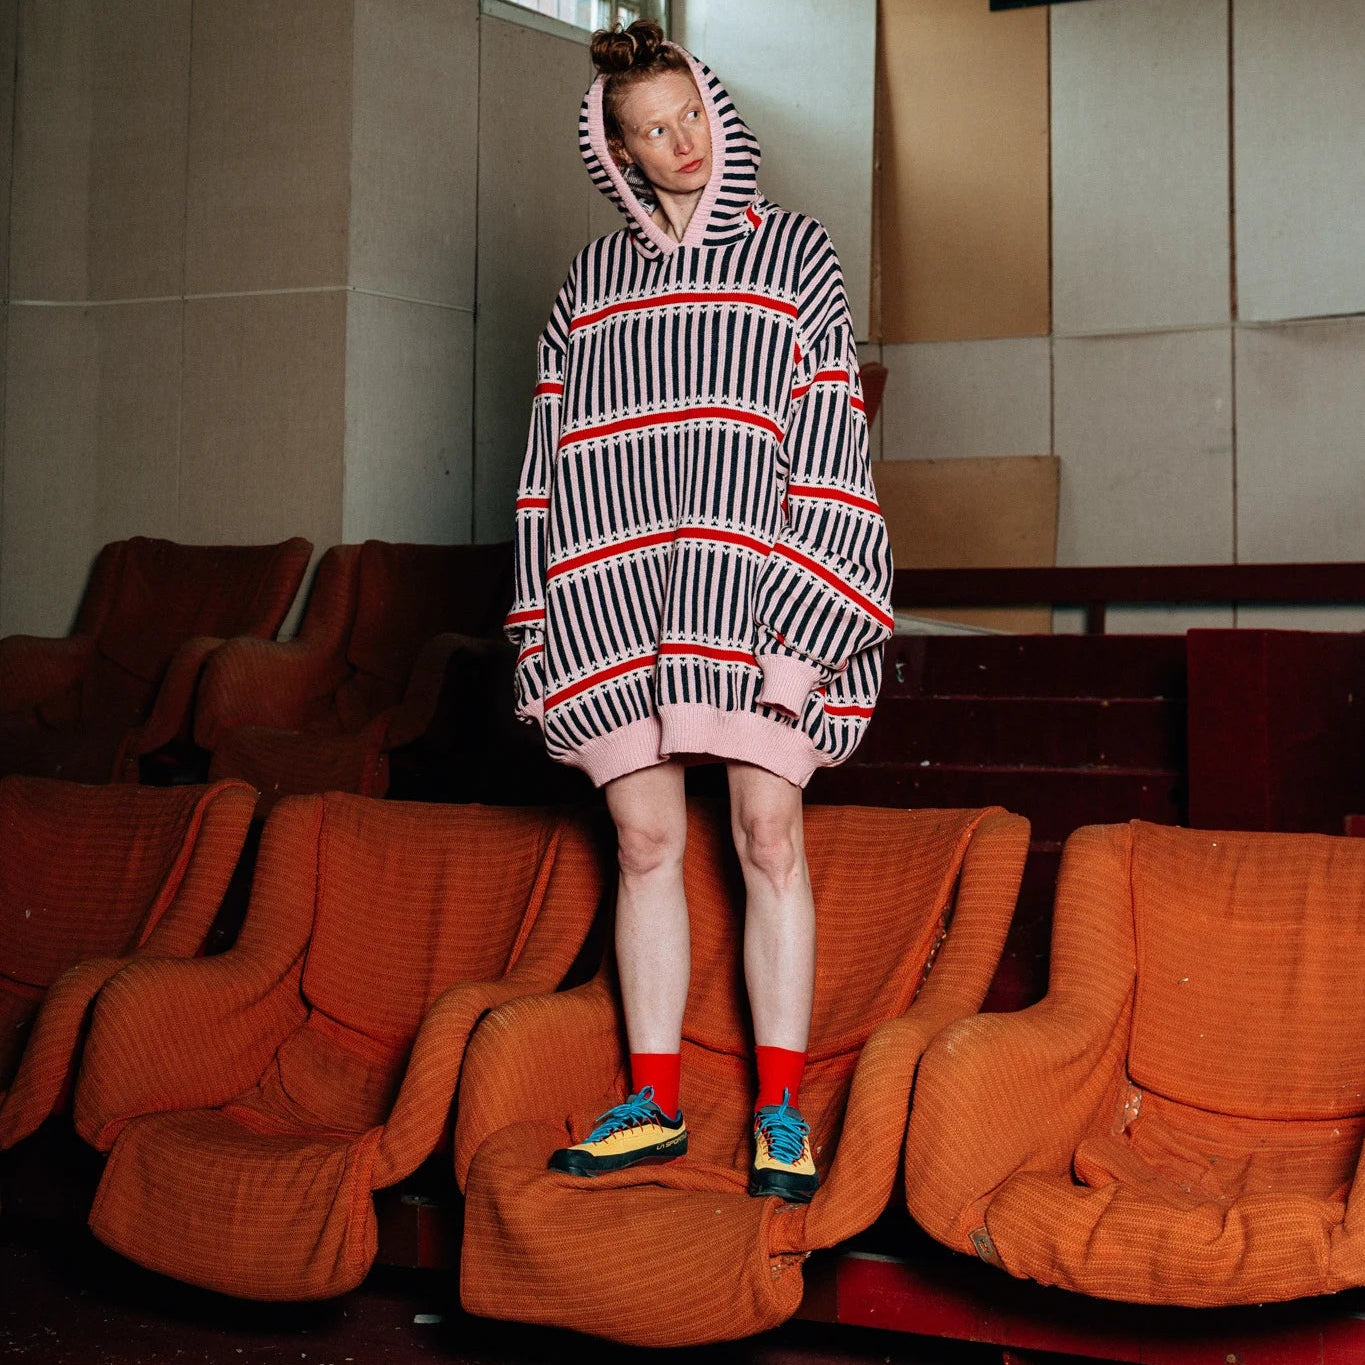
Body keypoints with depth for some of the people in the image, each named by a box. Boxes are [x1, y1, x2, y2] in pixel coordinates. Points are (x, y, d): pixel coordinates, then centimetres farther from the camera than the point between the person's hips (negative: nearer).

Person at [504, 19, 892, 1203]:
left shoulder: (795, 254, 5)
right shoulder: (593, 280, 15)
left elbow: (826, 443, -3)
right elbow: (553, 455, 15)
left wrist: (803, 624, -12)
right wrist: (543, 629, 8)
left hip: (746, 596, -3)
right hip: (616, 606, 3)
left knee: (770, 840, -2)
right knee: (644, 846, 5)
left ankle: (782, 1107, 4)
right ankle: (655, 1104, 12)